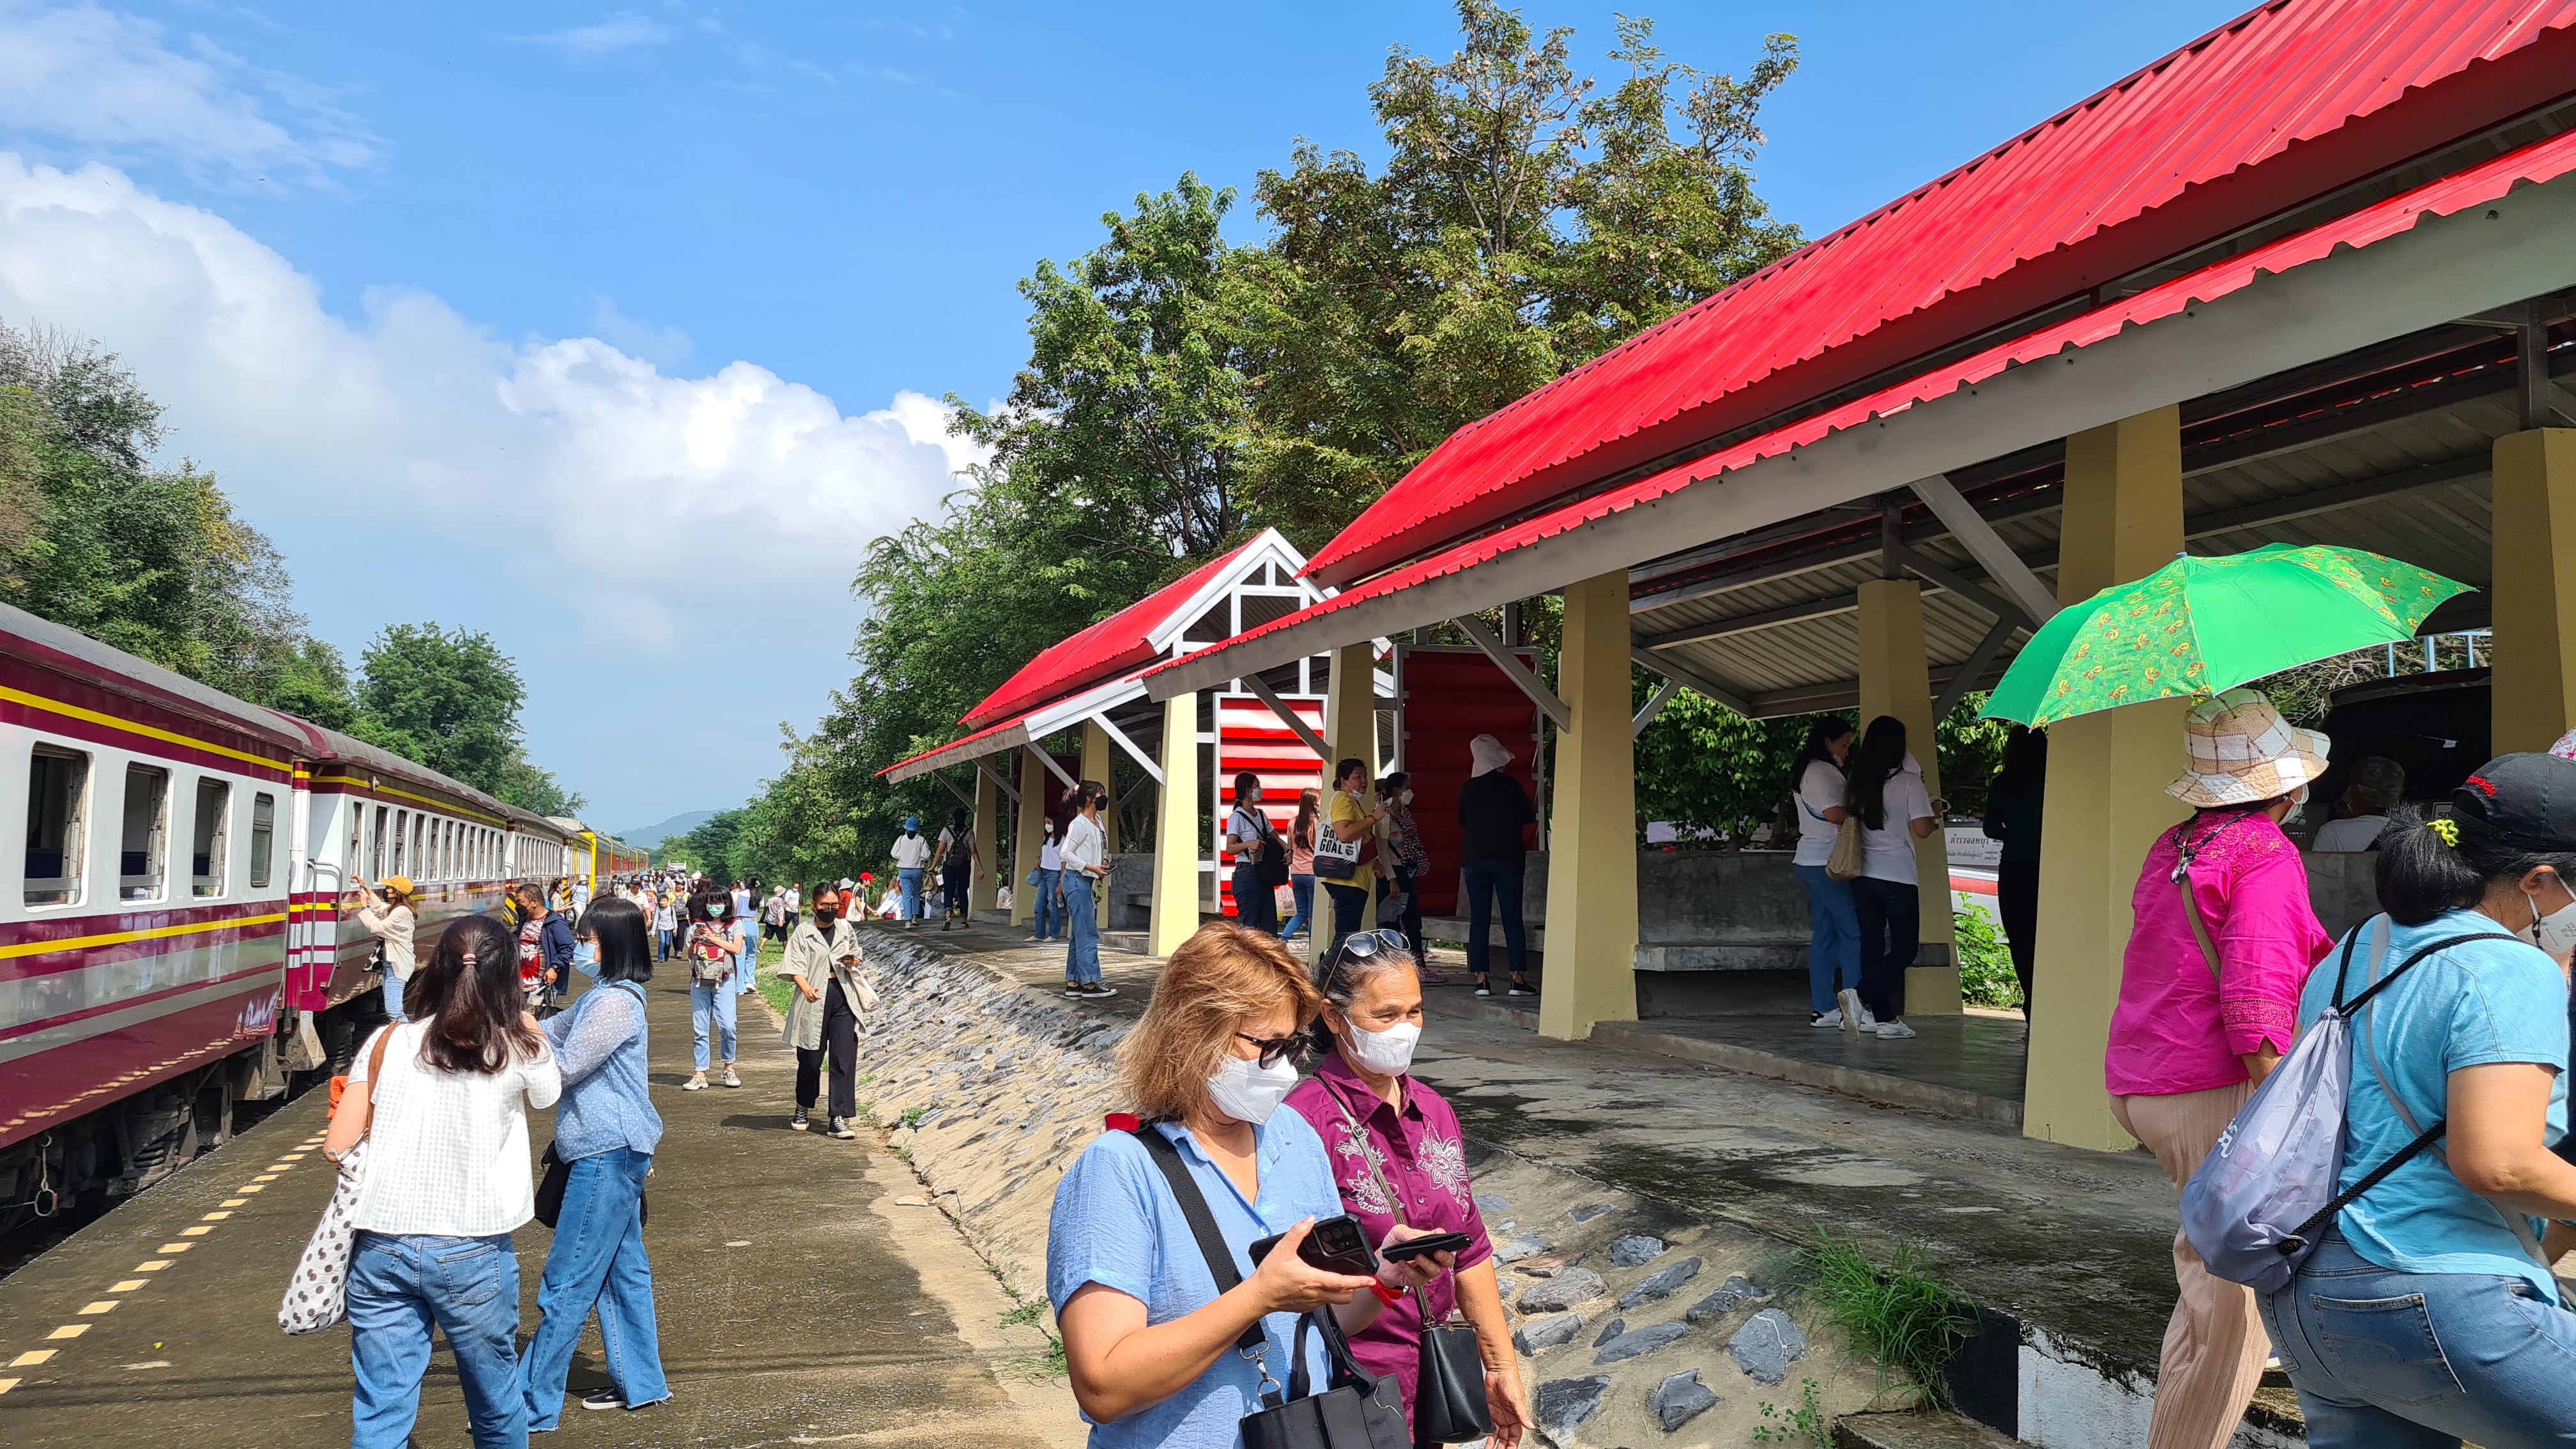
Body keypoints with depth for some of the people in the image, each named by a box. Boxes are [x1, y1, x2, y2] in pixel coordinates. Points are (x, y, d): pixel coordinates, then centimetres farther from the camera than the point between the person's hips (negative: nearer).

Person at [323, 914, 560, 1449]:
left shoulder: (388, 1042, -1)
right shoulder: (518, 1049, -6)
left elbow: (337, 1146, 0)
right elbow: (548, 1094, 16)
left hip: (381, 1248, 2)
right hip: (473, 1252, -1)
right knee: (495, 1403, 18)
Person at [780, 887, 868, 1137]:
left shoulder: (846, 929, 11)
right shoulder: (803, 932, 0)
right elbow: (795, 967, -9)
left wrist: (853, 962, -3)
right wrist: (806, 989, -28)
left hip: (843, 997, 2)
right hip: (814, 1001, -2)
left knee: (844, 1058, -7)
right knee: (810, 1059, 8)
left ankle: (838, 1118, -7)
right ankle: (803, 1109, 33)